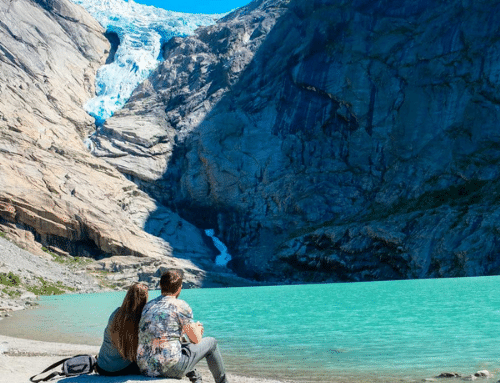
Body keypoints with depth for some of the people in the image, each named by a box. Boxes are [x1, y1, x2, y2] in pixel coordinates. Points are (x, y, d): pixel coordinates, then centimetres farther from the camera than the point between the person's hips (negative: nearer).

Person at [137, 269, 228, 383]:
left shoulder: (148, 305, 12)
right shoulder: (181, 306, -8)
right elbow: (196, 339, 0)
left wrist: (193, 327, 32)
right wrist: (197, 330, 24)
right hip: (169, 368, -7)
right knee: (211, 343, 13)